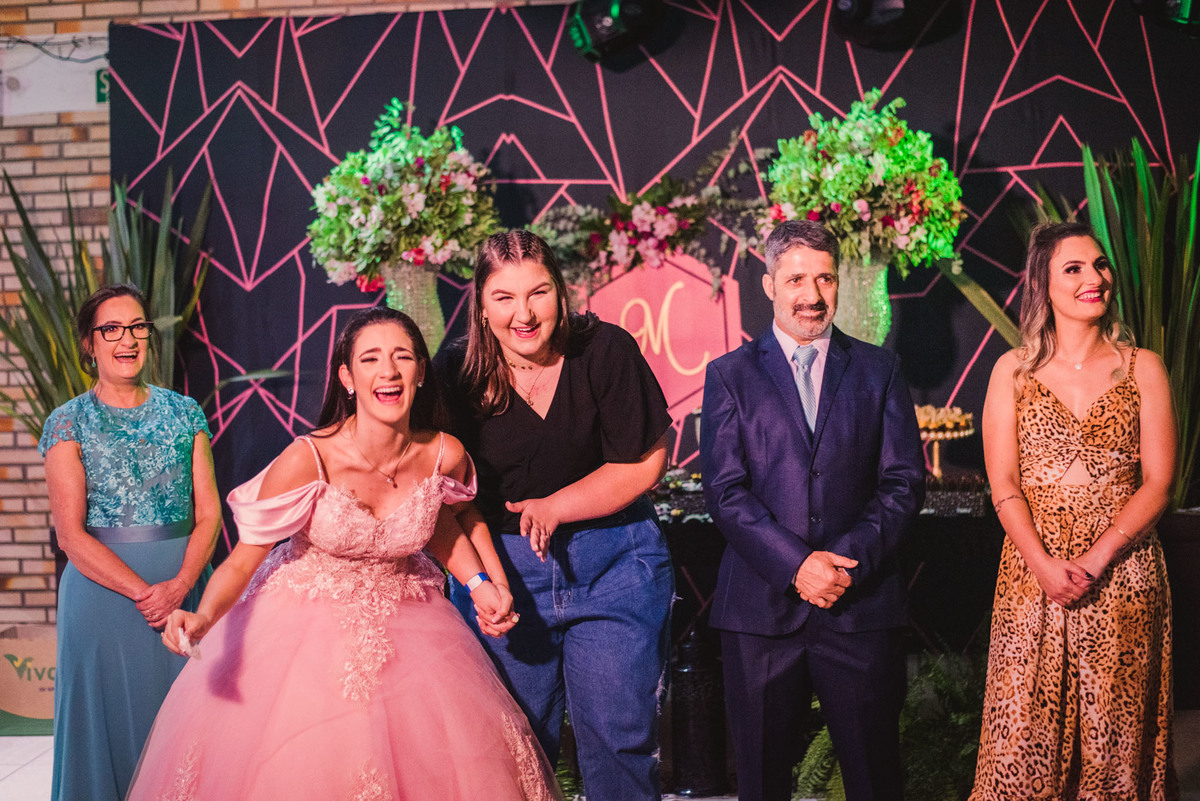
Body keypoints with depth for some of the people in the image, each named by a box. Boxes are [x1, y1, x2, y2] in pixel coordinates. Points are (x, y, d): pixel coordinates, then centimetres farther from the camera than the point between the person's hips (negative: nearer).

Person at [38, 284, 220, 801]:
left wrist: (179, 585, -14)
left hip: (185, 584, 2)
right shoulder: (69, 423, -1)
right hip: (102, 587, -2)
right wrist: (143, 591, -16)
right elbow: (71, 534, -8)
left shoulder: (184, 412, 7)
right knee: (112, 718, 4)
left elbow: (209, 513, 2)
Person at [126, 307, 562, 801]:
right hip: (305, 625, -3)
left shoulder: (445, 456, -14)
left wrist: (480, 583, -4)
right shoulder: (307, 460, -25)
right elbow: (245, 557, -20)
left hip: (402, 624, 3)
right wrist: (203, 619, -36)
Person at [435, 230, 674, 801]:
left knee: (617, 733, 0)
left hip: (613, 564, -1)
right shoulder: (457, 373, -6)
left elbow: (644, 464, -7)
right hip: (506, 567, 1)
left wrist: (556, 507, -12)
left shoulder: (605, 350, -10)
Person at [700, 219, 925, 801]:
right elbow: (725, 491, -2)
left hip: (861, 604, 1)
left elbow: (904, 482, 3)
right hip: (761, 608, 0)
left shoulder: (878, 371, 11)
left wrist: (848, 560, -11)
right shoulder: (729, 376, 7)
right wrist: (796, 565, -14)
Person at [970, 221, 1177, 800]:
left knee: (1115, 731, 4)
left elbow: (1157, 484, -1)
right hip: (1032, 572, 0)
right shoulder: (1013, 371, 5)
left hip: (1122, 573, 0)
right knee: (1024, 735, -1)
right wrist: (1044, 564, -14)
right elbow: (1003, 484, 0)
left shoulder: (1142, 368, 5)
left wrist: (1095, 559, -13)